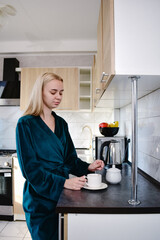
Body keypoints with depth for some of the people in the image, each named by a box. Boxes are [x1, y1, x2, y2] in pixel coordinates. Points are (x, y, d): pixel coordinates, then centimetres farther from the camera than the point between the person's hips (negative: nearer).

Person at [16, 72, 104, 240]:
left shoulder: (61, 123, 7)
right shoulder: (26, 124, -11)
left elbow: (70, 158, 10)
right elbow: (30, 168, -16)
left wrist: (87, 167, -8)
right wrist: (63, 182, -24)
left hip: (61, 195, 5)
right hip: (40, 198, -5)